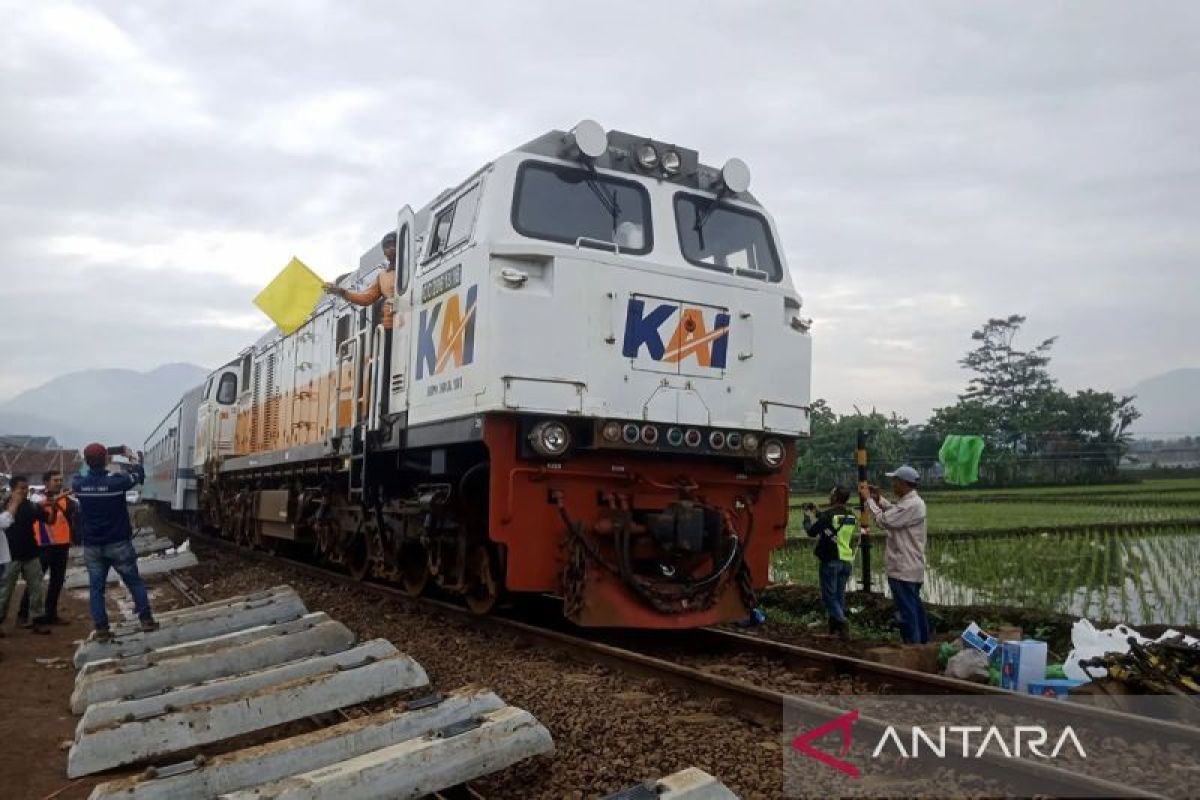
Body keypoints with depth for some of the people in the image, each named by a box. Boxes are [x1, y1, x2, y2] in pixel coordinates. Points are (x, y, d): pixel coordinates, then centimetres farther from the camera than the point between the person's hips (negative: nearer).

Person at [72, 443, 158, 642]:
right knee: (134, 581, 9)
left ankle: (101, 629, 5)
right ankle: (146, 619, 10)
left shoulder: (79, 484, -6)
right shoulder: (116, 481, -14)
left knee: (96, 587, 7)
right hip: (118, 543, -2)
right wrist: (134, 458, 22)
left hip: (92, 546, 3)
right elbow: (138, 474, 4)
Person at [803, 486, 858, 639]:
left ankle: (842, 623, -18)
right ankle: (835, 628, 19)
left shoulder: (828, 515, -15)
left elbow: (811, 531, -7)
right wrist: (817, 513, 27)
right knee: (839, 596, 15)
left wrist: (808, 517, 10)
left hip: (831, 561, -6)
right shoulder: (851, 516, 6)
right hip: (847, 561, 6)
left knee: (829, 596, 0)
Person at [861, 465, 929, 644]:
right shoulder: (911, 501, 11)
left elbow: (884, 520, -22)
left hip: (903, 569, -10)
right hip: (910, 567, 10)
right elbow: (894, 513, 24)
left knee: (906, 611, -4)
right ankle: (922, 642, 27)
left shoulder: (911, 505, -22)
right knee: (915, 608, 18)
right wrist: (879, 499, 13)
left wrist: (869, 499, -10)